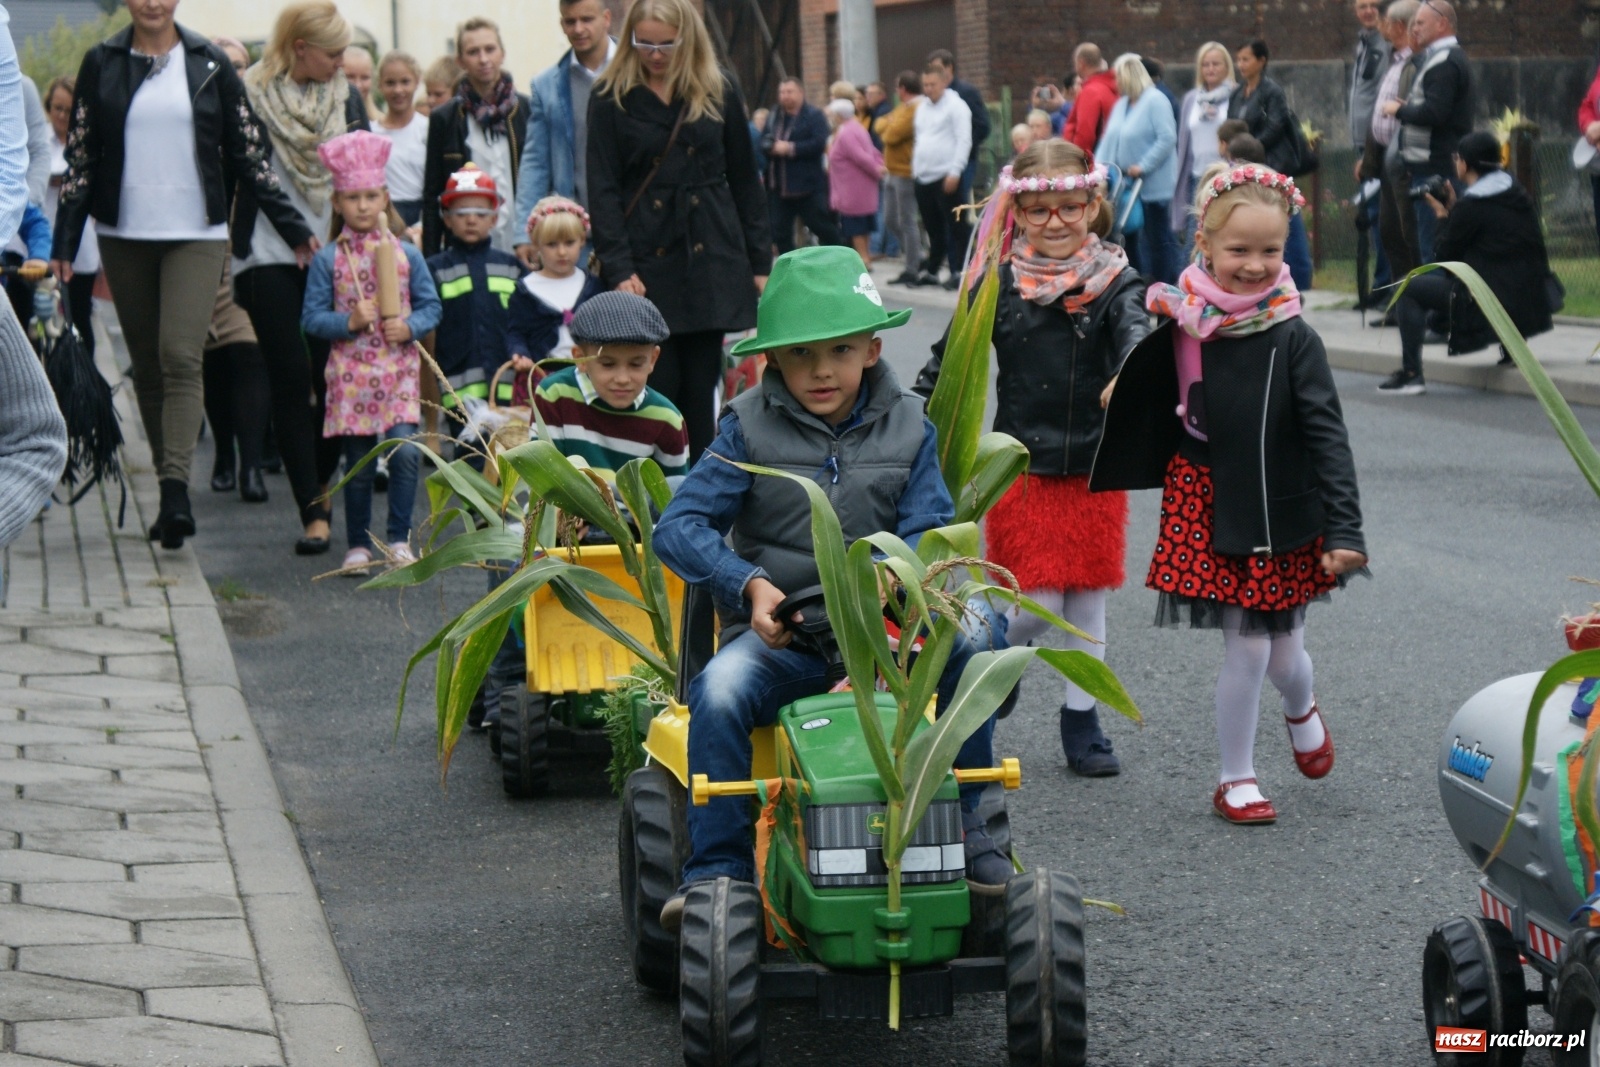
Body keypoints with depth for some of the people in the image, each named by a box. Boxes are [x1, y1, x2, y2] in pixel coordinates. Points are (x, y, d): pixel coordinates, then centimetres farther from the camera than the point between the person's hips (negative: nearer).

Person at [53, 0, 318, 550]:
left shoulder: (209, 64, 3)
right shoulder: (102, 64, 6)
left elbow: (248, 152, 6)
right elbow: (80, 156, 7)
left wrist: (293, 229, 5)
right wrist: (64, 242, 2)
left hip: (195, 236, -2)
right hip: (124, 236, 2)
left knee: (181, 356, -16)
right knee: (146, 365, 6)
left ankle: (176, 493, -22)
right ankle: (170, 494, 15)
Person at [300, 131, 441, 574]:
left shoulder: (406, 254, 6)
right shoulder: (327, 259, 2)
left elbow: (431, 306, 8)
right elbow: (311, 317, 0)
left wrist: (410, 326, -11)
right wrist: (349, 322, -16)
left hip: (398, 370, 1)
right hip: (350, 374, -1)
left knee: (405, 451, -14)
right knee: (359, 465, 4)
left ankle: (399, 539, -1)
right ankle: (359, 545, 17)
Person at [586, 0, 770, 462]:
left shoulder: (719, 94, 6)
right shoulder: (611, 98, 1)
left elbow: (745, 182, 10)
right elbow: (602, 191, -2)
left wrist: (760, 263, 6)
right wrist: (619, 268, -11)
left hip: (711, 259, 2)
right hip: (646, 266, -2)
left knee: (701, 389, 4)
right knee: (658, 389, -4)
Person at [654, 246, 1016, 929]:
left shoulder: (907, 428, 7)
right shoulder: (750, 427, 1)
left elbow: (928, 533, -1)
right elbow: (678, 527, -6)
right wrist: (749, 583, -23)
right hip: (777, 631, -1)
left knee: (973, 647, -26)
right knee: (719, 692, -32)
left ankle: (960, 823, -9)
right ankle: (718, 871, -22)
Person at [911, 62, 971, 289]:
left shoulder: (955, 105, -5)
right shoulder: (922, 107, 18)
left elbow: (963, 140, -12)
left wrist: (955, 172, -18)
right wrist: (915, 169, 15)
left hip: (947, 177, -7)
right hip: (923, 177, 7)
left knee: (956, 227, -4)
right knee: (933, 228, 13)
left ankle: (959, 272, -3)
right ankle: (931, 271, 19)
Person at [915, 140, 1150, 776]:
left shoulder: (1114, 283, -3)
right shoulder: (999, 286, -3)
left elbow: (1135, 331, -23)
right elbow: (950, 361, 6)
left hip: (1094, 468, 1)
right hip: (1021, 467, -1)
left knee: (1088, 598, 9)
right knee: (1037, 603, -6)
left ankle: (1081, 718, 23)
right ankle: (997, 651, 26)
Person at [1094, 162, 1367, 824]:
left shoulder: (1292, 339, -11)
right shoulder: (1182, 327, -6)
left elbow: (1328, 438, -12)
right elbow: (1155, 415, 12)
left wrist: (1343, 529, -16)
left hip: (1283, 514, 0)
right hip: (1208, 504, 0)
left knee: (1282, 650, 10)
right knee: (1245, 649, -1)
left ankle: (1301, 711, 47)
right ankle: (1235, 780, 17)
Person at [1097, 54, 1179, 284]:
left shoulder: (1155, 101, -11)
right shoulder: (1121, 105, 14)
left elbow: (1168, 138, -18)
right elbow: (1109, 140, 13)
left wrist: (1143, 166, -18)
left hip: (1152, 184, -8)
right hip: (1128, 183, 8)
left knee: (1156, 238, -3)